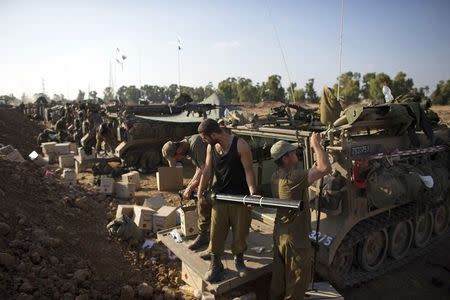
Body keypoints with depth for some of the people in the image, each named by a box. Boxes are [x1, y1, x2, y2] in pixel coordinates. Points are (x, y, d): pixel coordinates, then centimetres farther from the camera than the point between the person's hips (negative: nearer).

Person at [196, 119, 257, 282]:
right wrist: (200, 192, 0)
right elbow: (207, 171, 4)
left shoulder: (240, 145, -16)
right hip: (219, 197, 4)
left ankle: (239, 260, 33)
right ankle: (215, 265, 23)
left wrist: (252, 192, -26)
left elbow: (248, 170, -16)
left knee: (240, 231, 10)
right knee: (216, 232, 6)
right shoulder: (211, 147, 1)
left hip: (240, 198, -4)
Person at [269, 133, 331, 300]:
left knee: (279, 277, 23)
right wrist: (316, 145, -21)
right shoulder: (293, 178, -28)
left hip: (279, 235, 8)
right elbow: (326, 168, -32)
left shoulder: (275, 177, -1)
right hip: (295, 240, -8)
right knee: (297, 282, 12)